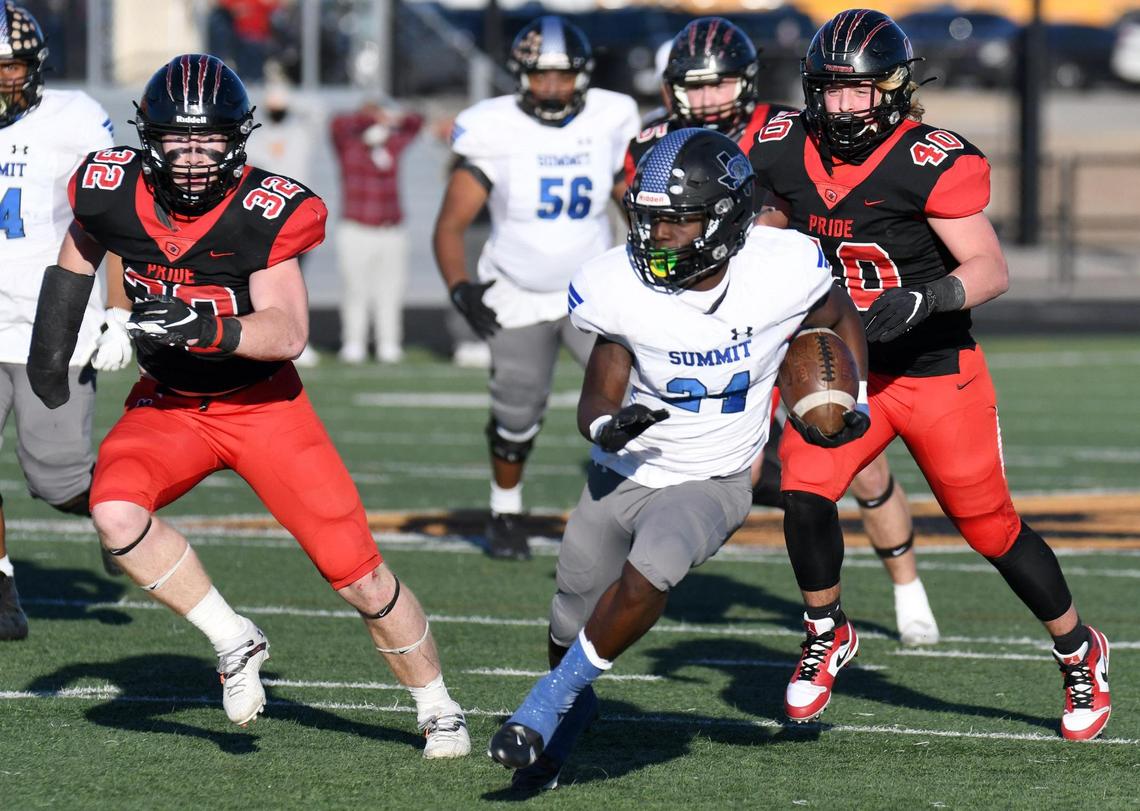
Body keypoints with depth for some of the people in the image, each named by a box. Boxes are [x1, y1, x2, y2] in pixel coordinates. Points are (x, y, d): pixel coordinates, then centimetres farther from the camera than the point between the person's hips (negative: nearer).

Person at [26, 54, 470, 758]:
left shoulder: (266, 212, -23)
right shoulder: (114, 190, -12)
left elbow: (287, 332, -29)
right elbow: (79, 252, 11)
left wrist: (205, 328, -44)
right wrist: (52, 343, 6)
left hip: (264, 403, -3)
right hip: (169, 405, 3)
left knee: (358, 576, -4)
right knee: (116, 511, -28)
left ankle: (438, 709, 19)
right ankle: (235, 642, -8)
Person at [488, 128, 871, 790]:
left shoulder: (781, 271, -18)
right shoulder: (623, 288, -17)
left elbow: (840, 319, 6)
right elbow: (598, 397, -8)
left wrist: (852, 398, -8)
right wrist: (608, 426, -31)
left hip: (710, 485, -2)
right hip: (623, 476, 2)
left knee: (645, 581, -31)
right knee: (573, 627, 11)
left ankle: (548, 704, -12)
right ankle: (571, 707, 47)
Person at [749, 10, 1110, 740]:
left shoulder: (932, 165, -20)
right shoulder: (790, 153, -4)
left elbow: (992, 271, -20)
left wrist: (921, 300, -36)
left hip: (936, 372, -4)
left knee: (992, 527, 5)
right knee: (805, 495, -18)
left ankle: (1081, 653, 28)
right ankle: (827, 637, 8)